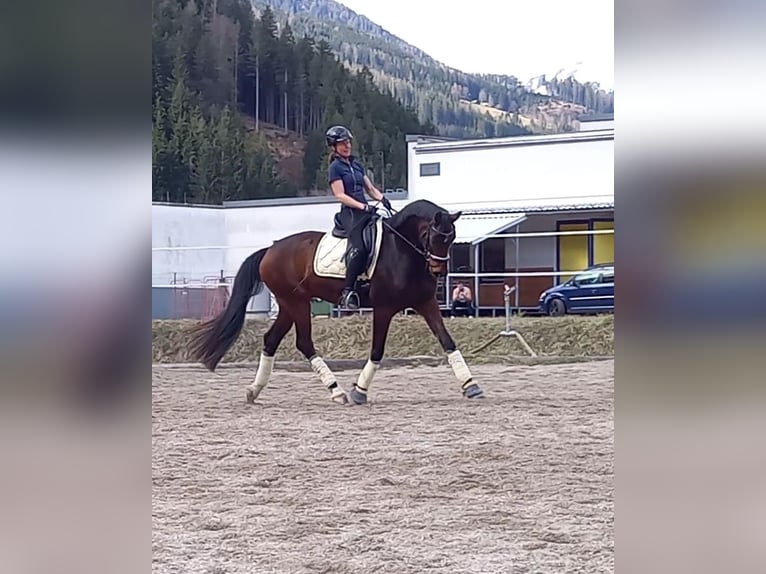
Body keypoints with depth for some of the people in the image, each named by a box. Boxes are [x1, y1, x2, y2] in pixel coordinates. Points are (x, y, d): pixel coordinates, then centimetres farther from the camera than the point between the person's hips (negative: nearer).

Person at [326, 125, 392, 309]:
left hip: (365, 211, 8)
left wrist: (382, 198, -1)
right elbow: (340, 195, -10)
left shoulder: (356, 164, 20)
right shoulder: (335, 167, -1)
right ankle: (348, 292, -25)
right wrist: (363, 206, -19)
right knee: (359, 247, -27)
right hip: (350, 213, -8)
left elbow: (370, 188, 20)